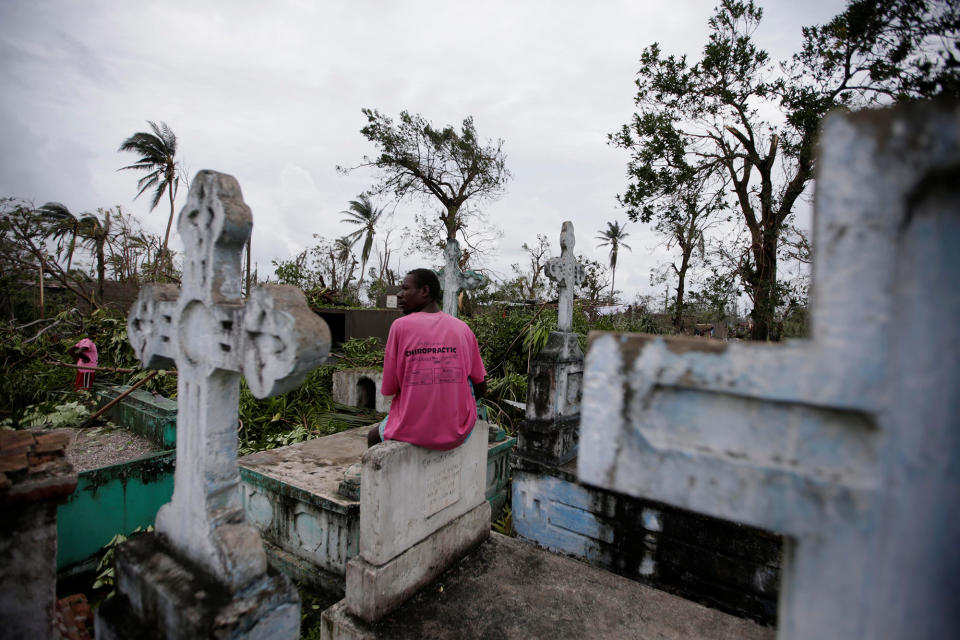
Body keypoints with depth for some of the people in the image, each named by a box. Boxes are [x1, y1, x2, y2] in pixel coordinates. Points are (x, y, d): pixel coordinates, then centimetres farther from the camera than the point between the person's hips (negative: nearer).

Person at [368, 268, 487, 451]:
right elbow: (481, 388, 3)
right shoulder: (462, 328, -1)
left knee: (373, 436, 28)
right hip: (457, 434, 3)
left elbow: (388, 389, -6)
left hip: (413, 431, -2)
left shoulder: (400, 326, -9)